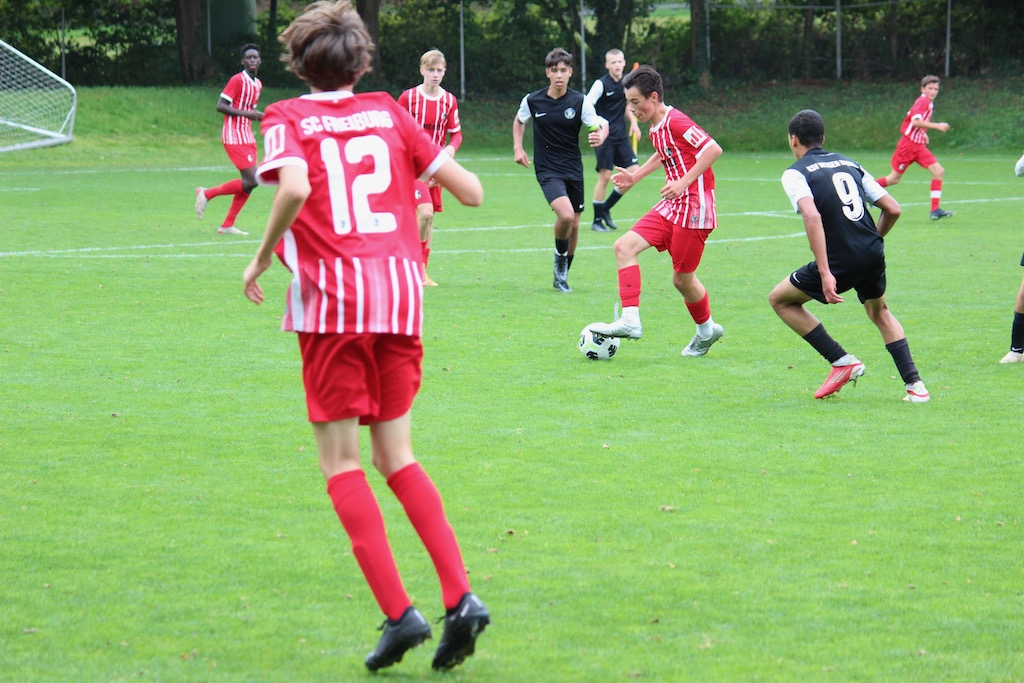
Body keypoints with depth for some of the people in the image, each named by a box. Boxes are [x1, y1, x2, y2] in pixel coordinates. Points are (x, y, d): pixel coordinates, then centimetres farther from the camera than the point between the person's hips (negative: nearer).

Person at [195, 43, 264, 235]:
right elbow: (220, 106, -16)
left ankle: (227, 225, 9)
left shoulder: (258, 84, 15)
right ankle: (207, 193, 0)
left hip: (247, 137, 9)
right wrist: (247, 113, -24)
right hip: (234, 136, -9)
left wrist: (258, 116, 5)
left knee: (249, 183, 4)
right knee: (251, 181, -14)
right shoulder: (237, 80, -12)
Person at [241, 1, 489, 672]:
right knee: (396, 454, 14)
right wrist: (449, 164, 33)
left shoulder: (287, 118, 3)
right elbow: (471, 192, 11)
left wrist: (261, 260, -5)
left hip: (331, 295, -4)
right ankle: (461, 596, 0)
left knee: (342, 460, 2)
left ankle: (400, 611, -10)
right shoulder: (389, 113, 13)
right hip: (400, 289, 4)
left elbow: (295, 188, -19)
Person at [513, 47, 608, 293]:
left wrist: (600, 137, -31)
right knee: (566, 215, -24)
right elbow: (519, 120, 18)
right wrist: (518, 148, 7)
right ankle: (560, 255, 5)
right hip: (547, 169, -2)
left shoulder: (579, 102, -5)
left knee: (573, 224, 9)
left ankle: (561, 276, 28)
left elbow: (601, 126, -8)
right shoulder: (532, 101, -3)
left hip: (573, 169, 2)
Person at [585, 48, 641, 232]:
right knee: (605, 176, -8)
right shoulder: (601, 84, -11)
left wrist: (633, 122, 11)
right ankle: (597, 220, 3)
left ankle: (605, 209, 15)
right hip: (605, 135, -6)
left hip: (621, 136, 6)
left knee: (633, 172, -1)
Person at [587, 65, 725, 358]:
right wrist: (635, 177, 26)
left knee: (682, 278, 0)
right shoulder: (655, 129, 11)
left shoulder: (676, 122, -17)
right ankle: (630, 320, -5)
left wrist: (683, 183, -26)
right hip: (671, 207, 9)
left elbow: (713, 149, -23)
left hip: (694, 207, -9)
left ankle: (707, 330, 22)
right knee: (624, 246, -4)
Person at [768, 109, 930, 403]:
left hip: (839, 262, -6)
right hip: (873, 256, 6)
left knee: (780, 299, 17)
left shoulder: (795, 173, -1)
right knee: (880, 312, 33)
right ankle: (915, 384, 19)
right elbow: (893, 209, 13)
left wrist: (825, 273, -22)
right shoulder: (850, 164, 16)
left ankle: (842, 361, 11)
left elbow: (812, 217, -19)